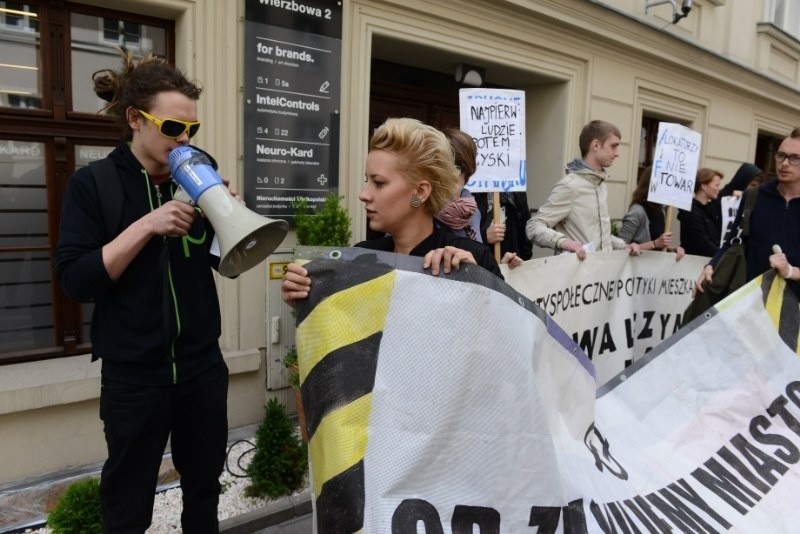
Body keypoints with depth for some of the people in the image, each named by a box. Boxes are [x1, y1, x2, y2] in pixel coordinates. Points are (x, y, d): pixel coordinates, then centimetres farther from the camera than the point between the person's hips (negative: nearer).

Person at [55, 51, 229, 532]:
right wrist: (147, 226, -23)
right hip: (133, 376, -3)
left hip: (202, 366, 4)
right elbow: (75, 280, -15)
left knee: (204, 492, 20)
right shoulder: (92, 184, -7)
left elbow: (228, 263, 6)